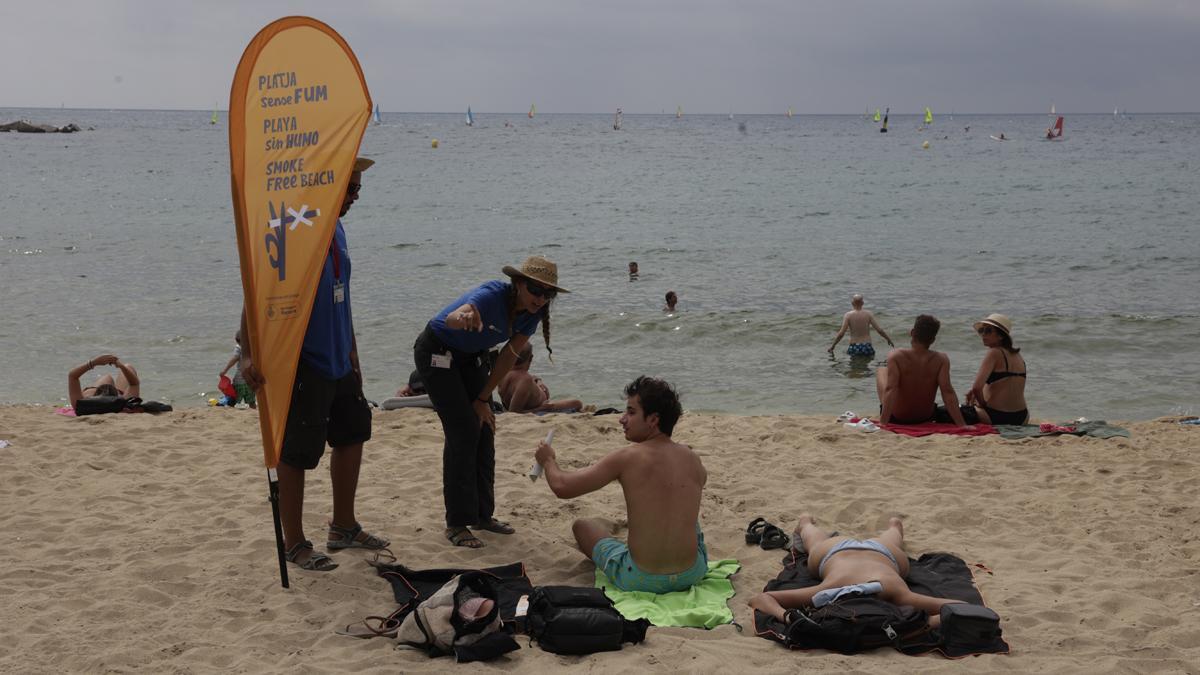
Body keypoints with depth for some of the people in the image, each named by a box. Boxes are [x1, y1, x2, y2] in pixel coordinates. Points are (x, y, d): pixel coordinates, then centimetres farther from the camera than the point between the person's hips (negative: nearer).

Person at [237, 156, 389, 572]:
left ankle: (343, 527, 34)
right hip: (303, 366, -10)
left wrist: (351, 352, 22)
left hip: (337, 363, 10)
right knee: (296, 454, 1)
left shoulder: (335, 231, 10)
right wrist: (248, 353, -34)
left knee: (352, 435, 19)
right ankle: (295, 544, 14)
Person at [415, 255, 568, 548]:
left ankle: (482, 514, 18)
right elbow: (451, 318, -56)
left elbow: (509, 357, -3)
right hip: (436, 352, -7)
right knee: (463, 433, -13)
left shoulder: (532, 314, -14)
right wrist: (462, 318, -80)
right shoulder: (492, 295, -35)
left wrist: (483, 399, -3)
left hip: (471, 357, 7)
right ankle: (457, 524, -8)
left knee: (484, 431, 6)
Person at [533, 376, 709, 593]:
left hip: (641, 580, -4)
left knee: (583, 525, 21)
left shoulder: (628, 458, -14)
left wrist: (548, 460, 11)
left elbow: (562, 487, -11)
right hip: (693, 573, 4)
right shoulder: (692, 458, -1)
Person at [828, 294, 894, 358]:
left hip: (854, 348, -1)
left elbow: (841, 333, -8)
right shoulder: (868, 314, 1)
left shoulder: (848, 315, -3)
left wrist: (832, 346, 2)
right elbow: (879, 330, 1)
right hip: (867, 346, 1)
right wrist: (889, 339, 16)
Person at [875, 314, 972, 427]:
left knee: (881, 370, 25)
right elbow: (948, 392, -24)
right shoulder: (941, 360, -19)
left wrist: (883, 423, -34)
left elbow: (890, 389, -31)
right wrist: (962, 425, -22)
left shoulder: (896, 356, -24)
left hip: (896, 418, -2)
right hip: (925, 418, 2)